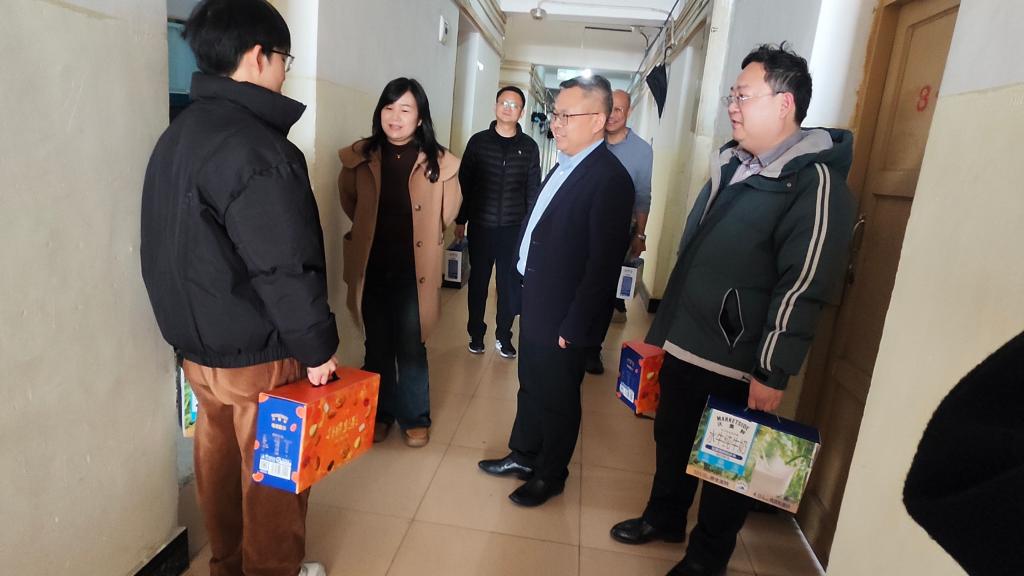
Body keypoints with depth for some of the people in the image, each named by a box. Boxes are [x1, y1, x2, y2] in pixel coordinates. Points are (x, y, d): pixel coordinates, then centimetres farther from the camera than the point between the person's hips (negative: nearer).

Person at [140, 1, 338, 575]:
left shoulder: (176, 136, 7)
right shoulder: (259, 150, -23)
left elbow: (170, 248, 12)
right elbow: (286, 269, -24)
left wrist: (189, 323, 20)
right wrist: (316, 347, -13)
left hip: (197, 339, 9)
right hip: (257, 351, -9)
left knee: (218, 456, 22)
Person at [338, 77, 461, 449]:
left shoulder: (439, 162, -8)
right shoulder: (360, 156, -1)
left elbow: (448, 212, 6)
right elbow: (349, 200, 17)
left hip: (414, 269, -2)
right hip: (372, 267, 2)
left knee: (411, 347, 6)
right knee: (377, 346, 14)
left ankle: (414, 417, 25)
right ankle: (381, 413, 32)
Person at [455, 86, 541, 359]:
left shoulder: (529, 146, 3)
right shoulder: (478, 141, 2)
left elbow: (533, 188, 5)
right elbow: (463, 182, 4)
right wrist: (460, 220, 2)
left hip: (514, 228, 0)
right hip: (480, 226, 0)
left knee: (509, 284, 6)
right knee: (478, 282, 8)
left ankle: (503, 336, 20)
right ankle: (476, 334, 22)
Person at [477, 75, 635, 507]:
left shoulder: (610, 179, -21)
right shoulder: (565, 164, 7)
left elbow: (603, 264, -22)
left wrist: (574, 326, -18)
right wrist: (526, 289, 10)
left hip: (562, 317, -8)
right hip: (535, 303, 8)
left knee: (558, 399, 12)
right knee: (530, 387, 23)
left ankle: (550, 475, 34)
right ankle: (523, 455, 44)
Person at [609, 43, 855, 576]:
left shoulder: (815, 182, -16)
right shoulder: (732, 165, 10)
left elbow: (803, 288, -19)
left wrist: (773, 374, -18)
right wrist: (664, 327, 18)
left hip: (736, 363, -7)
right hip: (682, 344, 8)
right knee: (671, 437, 21)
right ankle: (664, 517, 45)